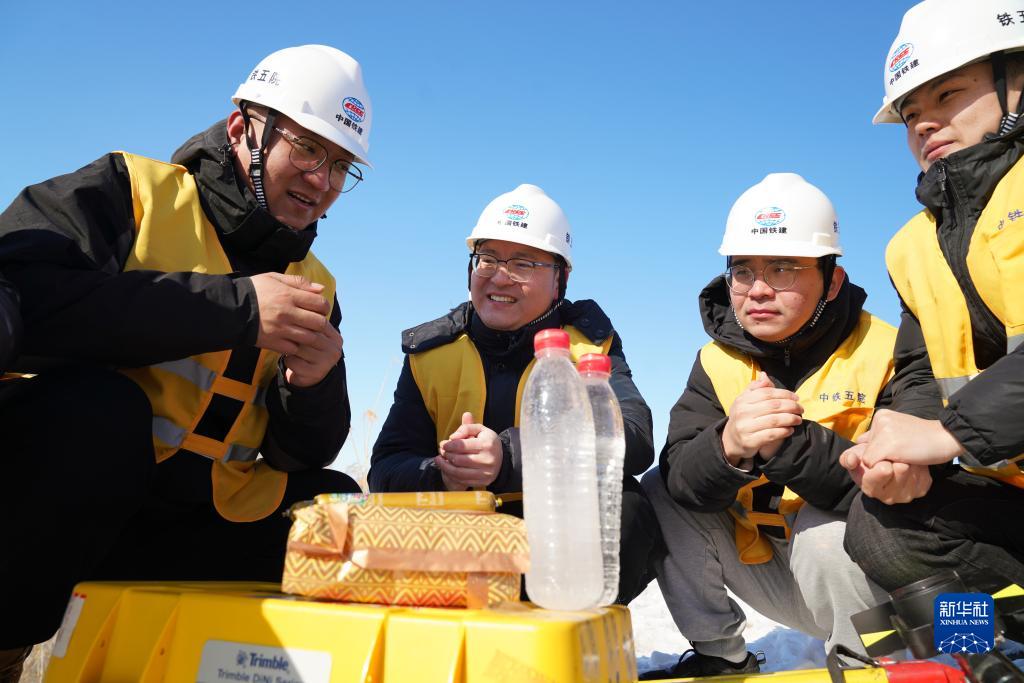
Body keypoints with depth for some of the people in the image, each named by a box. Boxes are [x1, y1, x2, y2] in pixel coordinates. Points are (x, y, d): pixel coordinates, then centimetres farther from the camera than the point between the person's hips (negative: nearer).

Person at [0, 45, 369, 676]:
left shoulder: (314, 286, 12)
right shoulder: (131, 189, -2)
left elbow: (305, 453, 7)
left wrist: (312, 388, -16)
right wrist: (235, 306, -24)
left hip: (186, 526, 6)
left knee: (340, 505, -6)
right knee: (96, 405, -32)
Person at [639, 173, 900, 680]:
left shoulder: (884, 353, -17)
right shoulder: (718, 361, -3)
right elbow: (679, 475, -16)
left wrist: (791, 443, -42)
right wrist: (728, 448, -39)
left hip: (876, 581, -4)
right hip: (772, 576, 4)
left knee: (827, 524, -33)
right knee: (659, 492, -9)